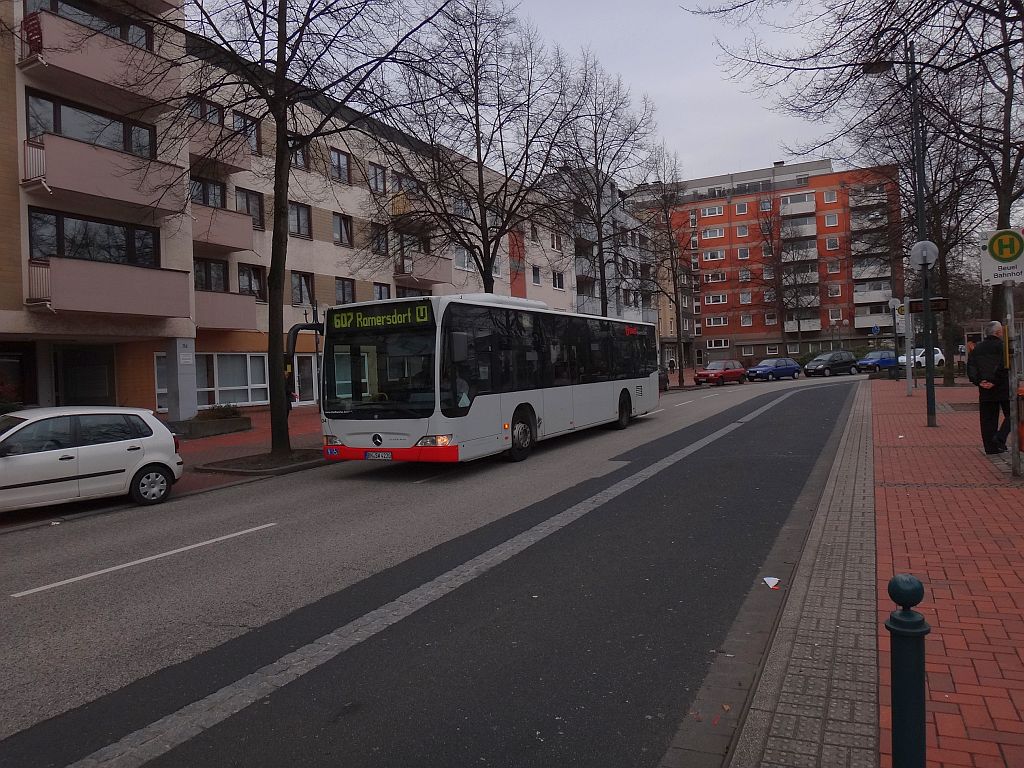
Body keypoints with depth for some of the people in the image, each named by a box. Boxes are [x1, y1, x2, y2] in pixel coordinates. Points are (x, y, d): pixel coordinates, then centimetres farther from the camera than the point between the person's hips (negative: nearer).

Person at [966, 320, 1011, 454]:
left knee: (988, 419, 8)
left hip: (985, 390, 5)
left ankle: (991, 447, 9)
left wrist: (978, 382, -3)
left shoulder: (977, 348, 10)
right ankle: (1000, 438, -8)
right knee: (1010, 415, 9)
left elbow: (970, 367, 3)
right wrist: (995, 381, -15)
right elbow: (1004, 366, -19)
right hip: (1003, 388, -5)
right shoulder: (1003, 346, -7)